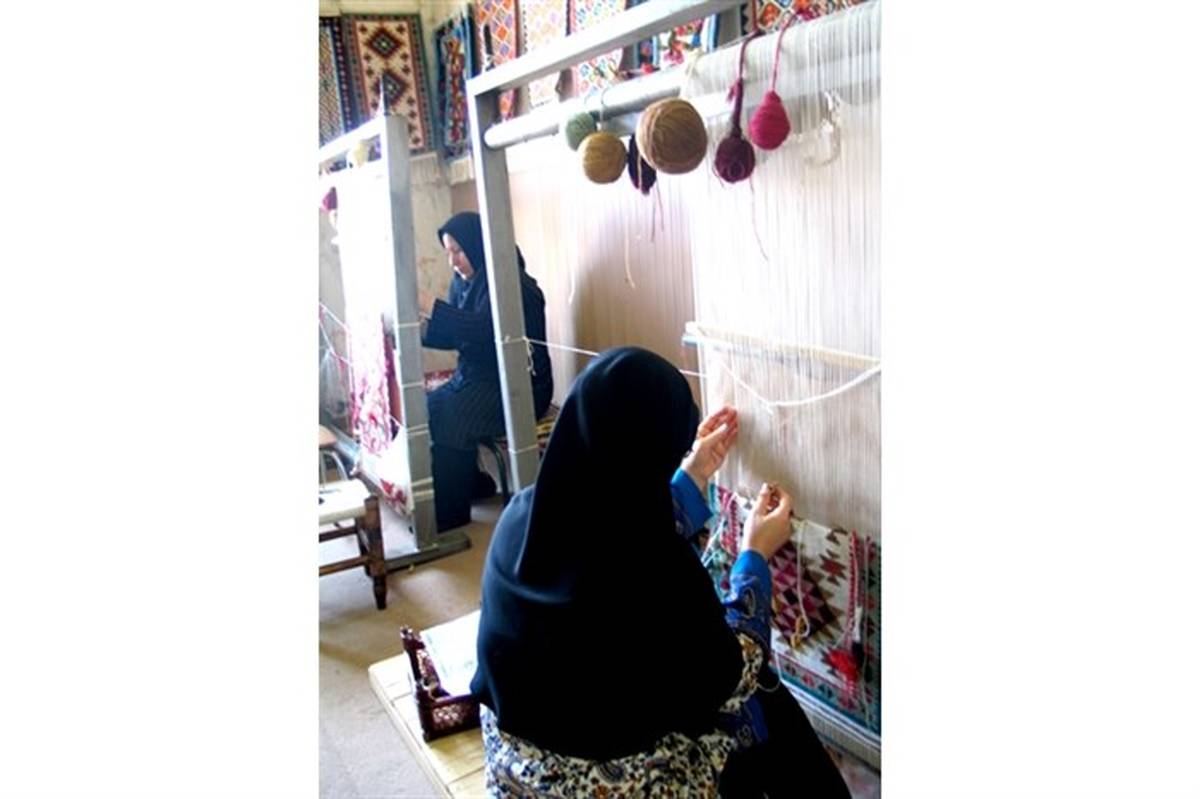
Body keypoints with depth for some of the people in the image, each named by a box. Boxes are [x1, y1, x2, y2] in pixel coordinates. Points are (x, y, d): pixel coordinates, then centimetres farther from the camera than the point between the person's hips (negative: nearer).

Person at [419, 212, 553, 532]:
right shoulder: (463, 281, 9)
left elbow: (483, 329, -30)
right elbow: (454, 335, 12)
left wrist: (430, 306, -34)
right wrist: (418, 327, -7)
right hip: (475, 376, 9)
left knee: (452, 419, -27)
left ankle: (451, 515, -15)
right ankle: (471, 483, 9)